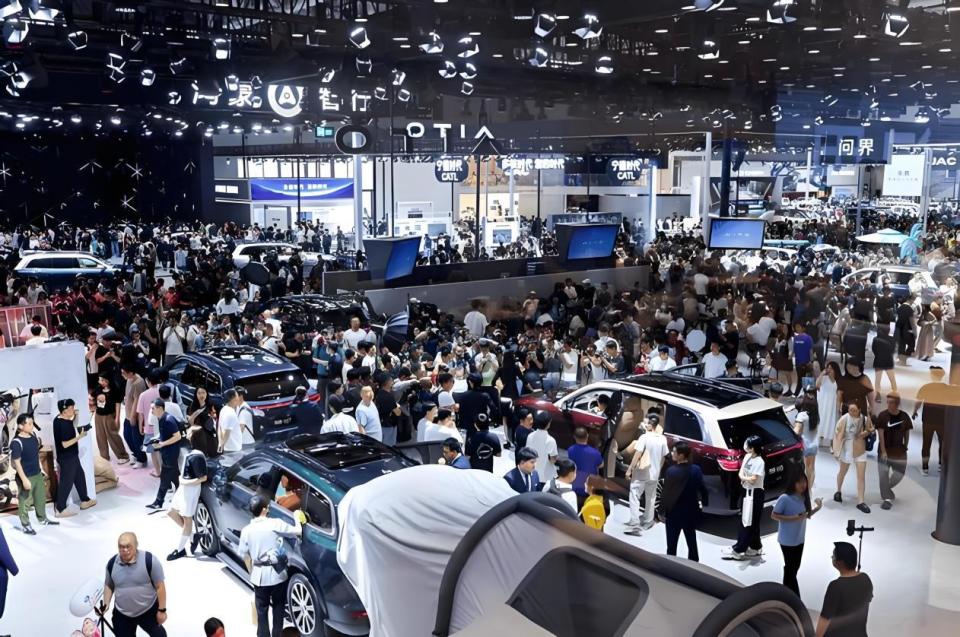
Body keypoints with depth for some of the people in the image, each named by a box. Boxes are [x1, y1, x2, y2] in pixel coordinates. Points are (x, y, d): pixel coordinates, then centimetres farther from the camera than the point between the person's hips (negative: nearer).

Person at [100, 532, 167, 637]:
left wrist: (162, 610, -13)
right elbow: (109, 585, 8)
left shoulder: (149, 560, -23)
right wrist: (105, 604, -7)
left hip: (149, 610, -3)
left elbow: (160, 586, -16)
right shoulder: (112, 563, -9)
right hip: (122, 614, 3)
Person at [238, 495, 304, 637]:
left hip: (259, 575, 2)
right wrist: (297, 518, 9)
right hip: (277, 573, -2)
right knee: (278, 607, 17)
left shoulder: (246, 530, -4)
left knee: (262, 610, 13)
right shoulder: (275, 524, -14)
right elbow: (298, 531, -10)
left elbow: (245, 555, 4)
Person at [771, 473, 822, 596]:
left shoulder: (804, 497, -1)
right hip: (787, 540, -7)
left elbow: (806, 515, 10)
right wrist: (793, 518, -26)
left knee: (794, 568, 17)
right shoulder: (785, 498, -22)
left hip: (799, 539, 7)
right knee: (791, 569, 1)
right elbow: (774, 515, -17)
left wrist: (817, 508, -4)